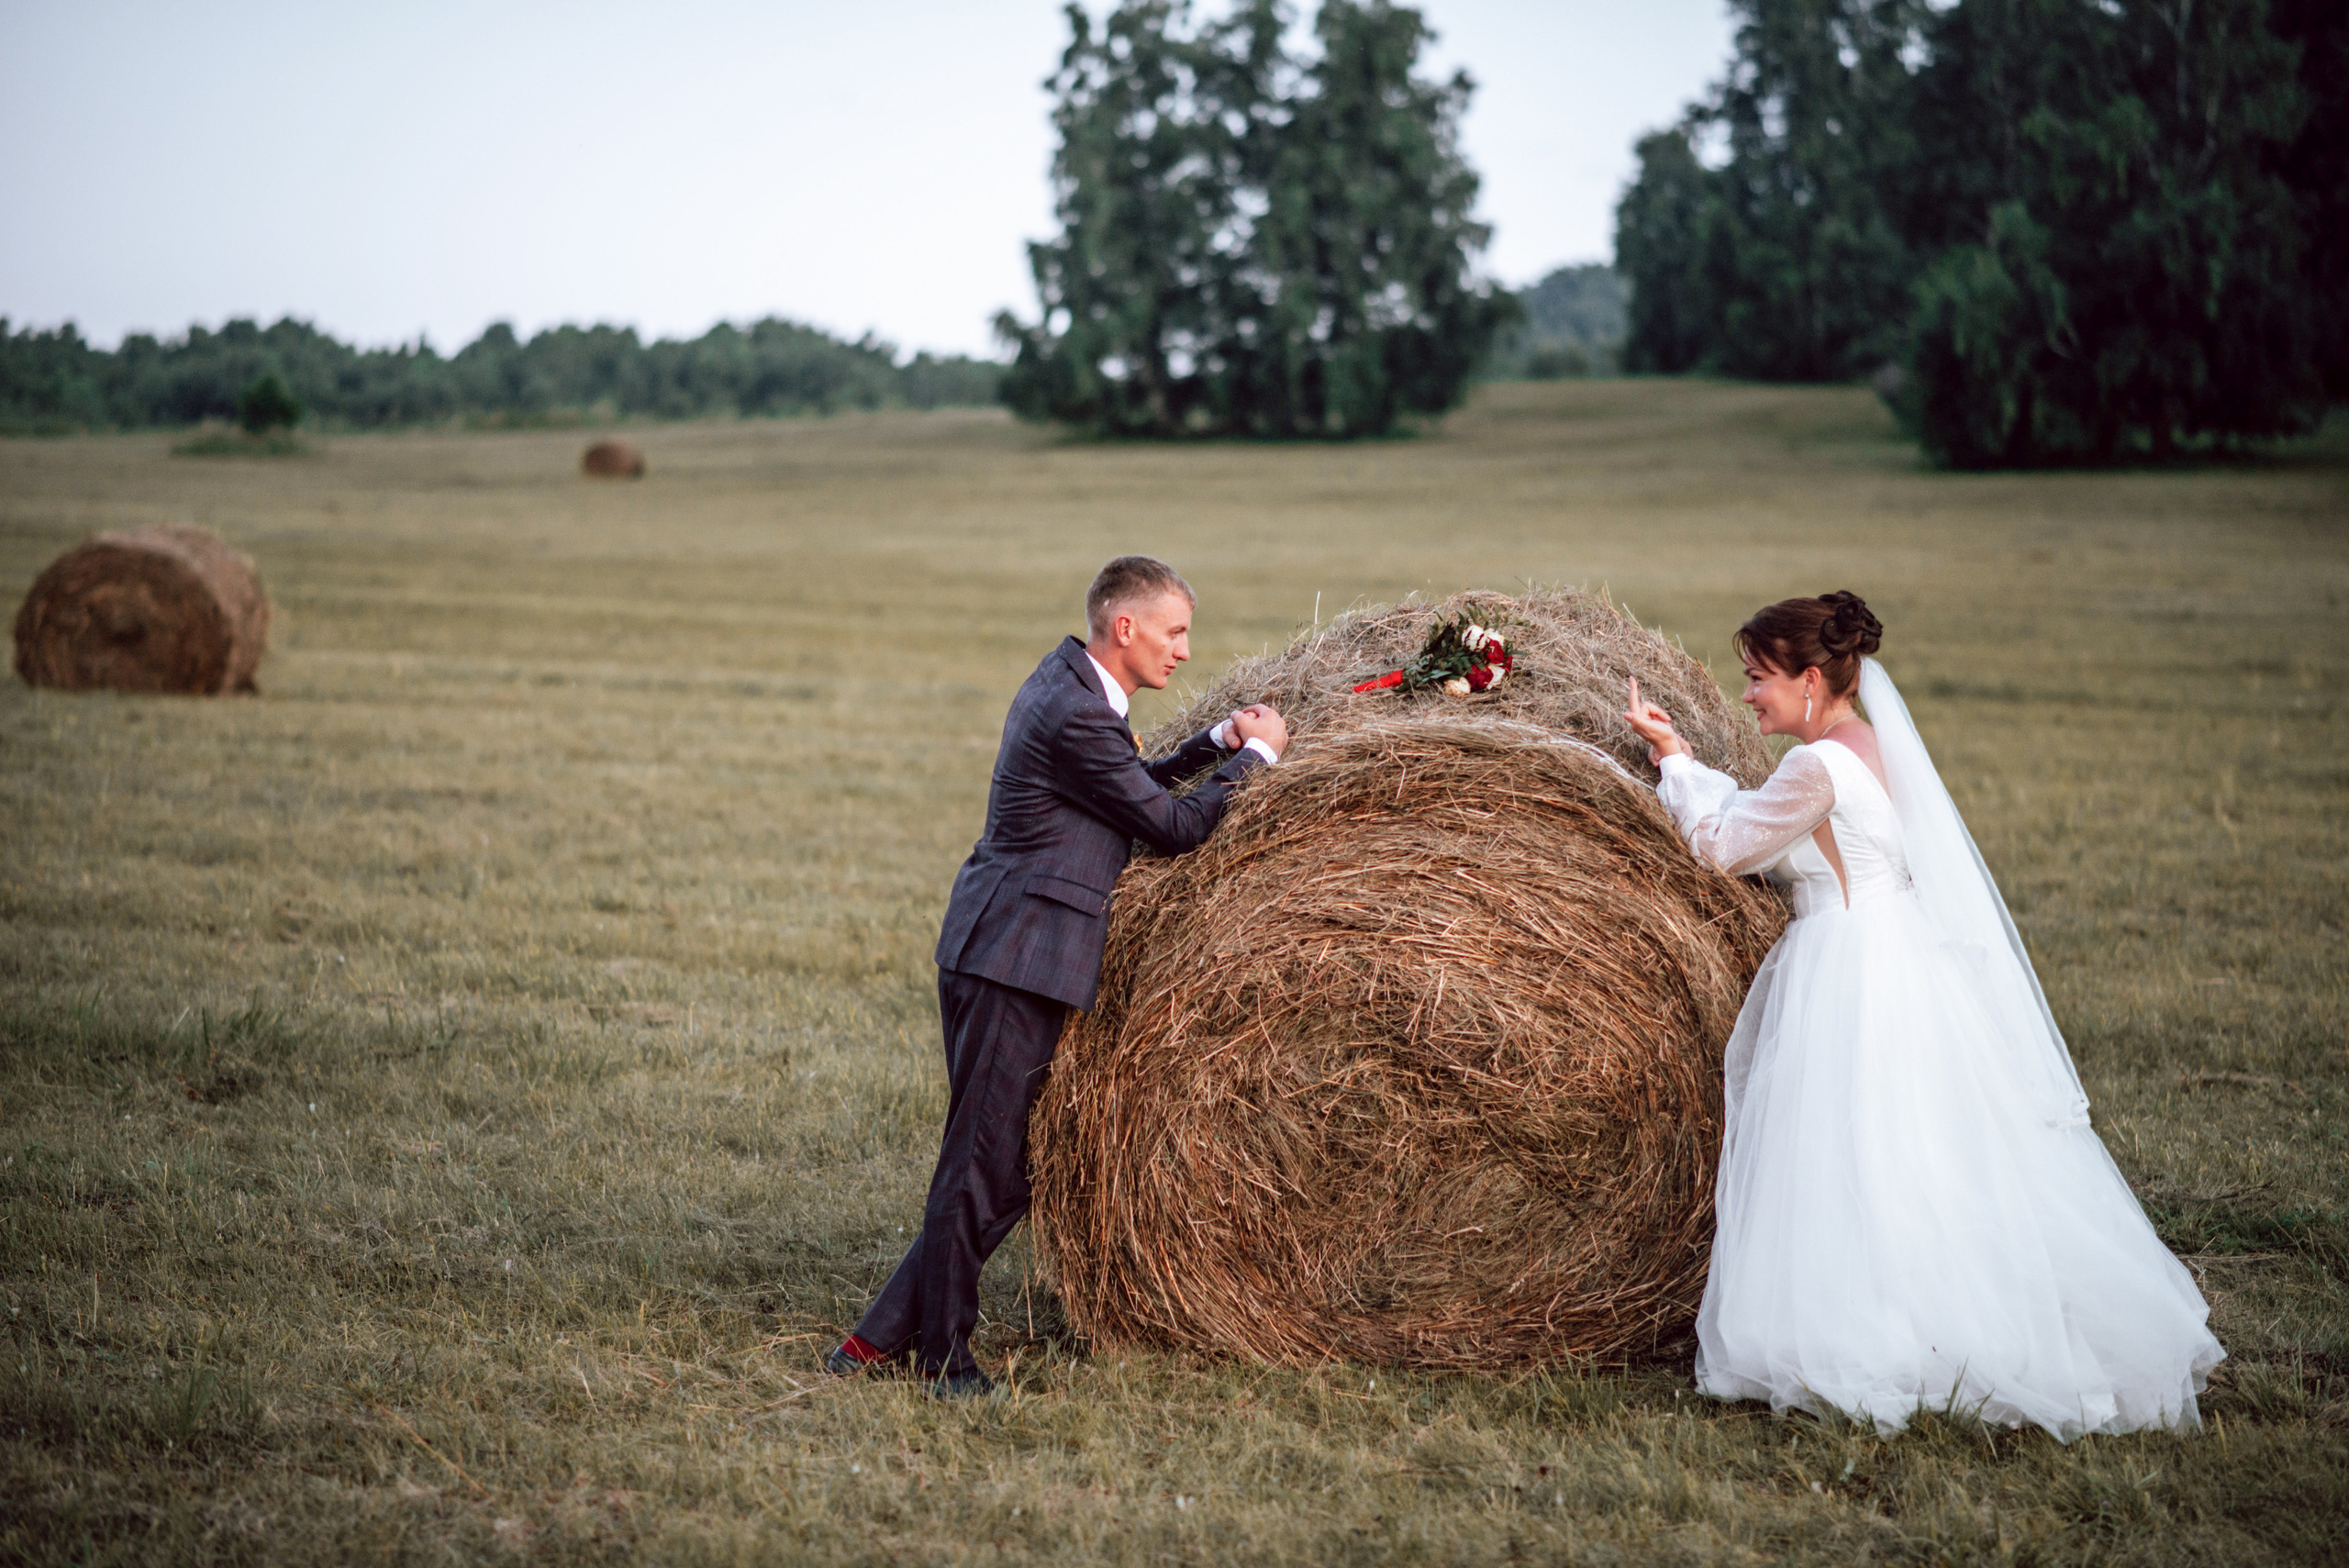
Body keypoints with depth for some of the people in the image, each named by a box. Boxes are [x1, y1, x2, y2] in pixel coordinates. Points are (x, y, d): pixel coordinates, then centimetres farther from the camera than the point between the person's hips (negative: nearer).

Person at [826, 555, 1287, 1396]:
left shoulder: (1068, 678, 14)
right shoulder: (1077, 715, -18)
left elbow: (1131, 791, 26)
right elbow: (1174, 828, -12)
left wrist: (1215, 742, 15)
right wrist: (1255, 753, 1)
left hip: (990, 950, 10)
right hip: (1013, 956, -10)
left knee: (1001, 1163, 11)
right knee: (984, 1161, -2)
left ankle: (883, 1336, 16)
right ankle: (943, 1355, 7)